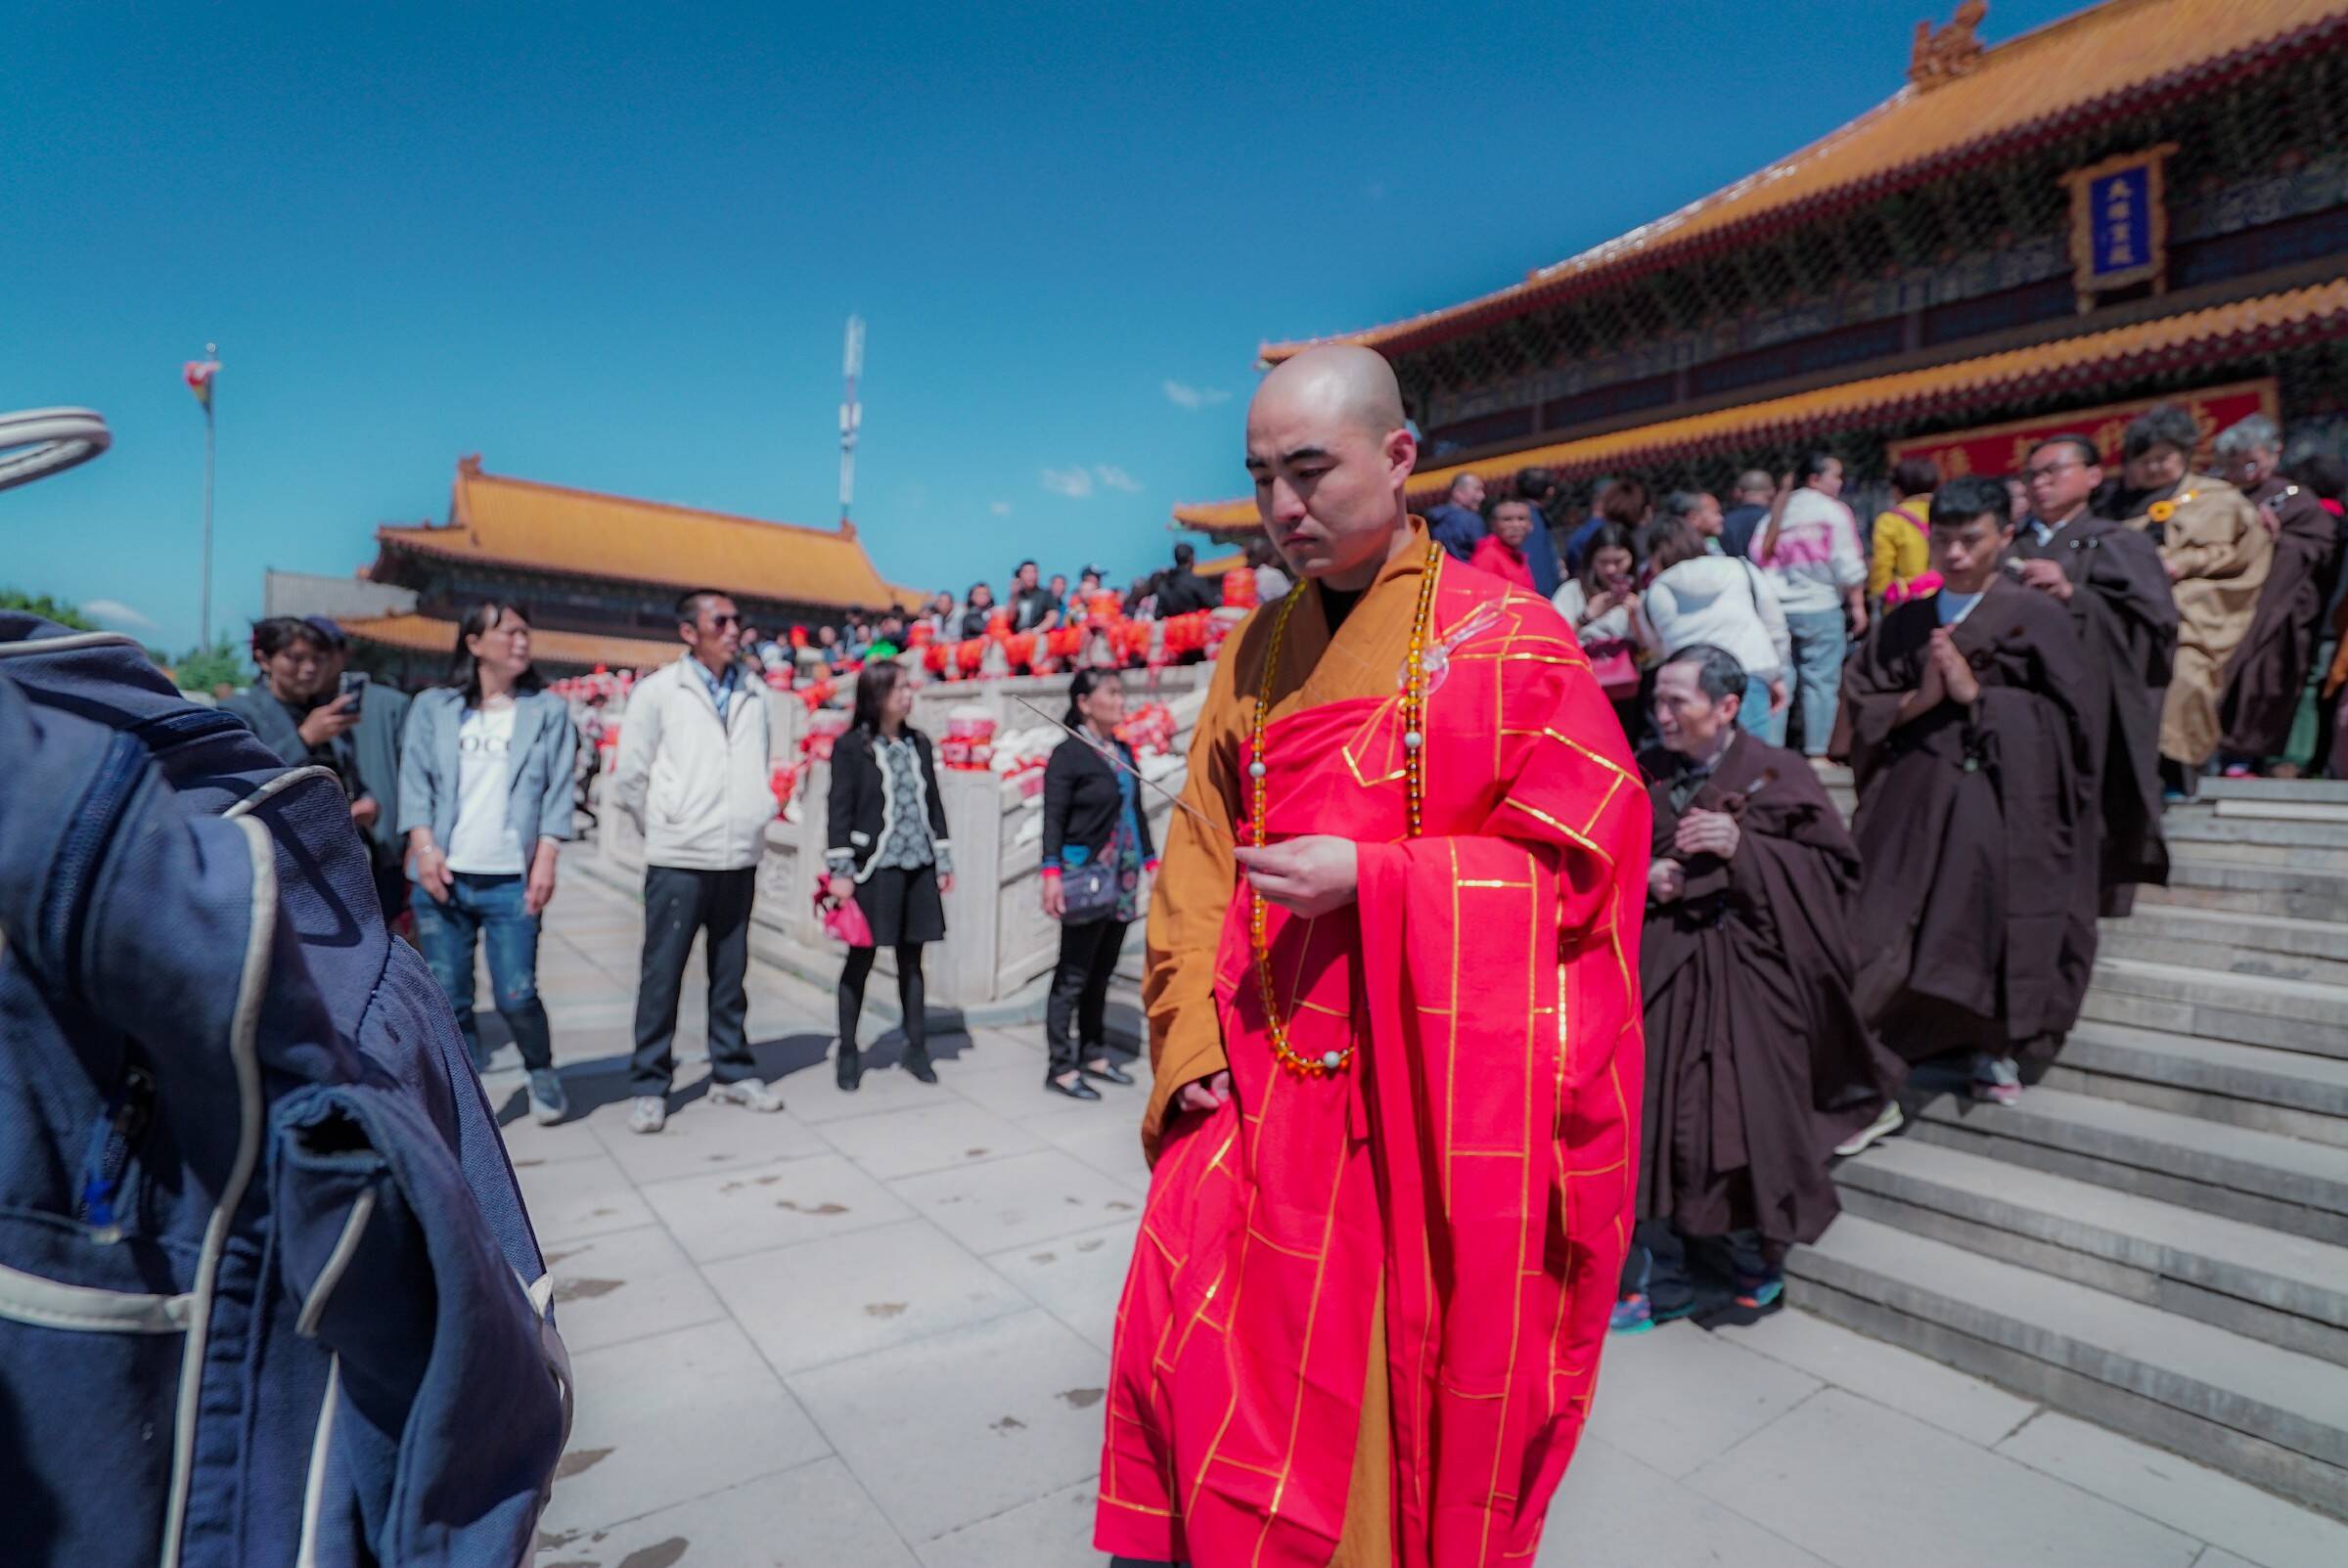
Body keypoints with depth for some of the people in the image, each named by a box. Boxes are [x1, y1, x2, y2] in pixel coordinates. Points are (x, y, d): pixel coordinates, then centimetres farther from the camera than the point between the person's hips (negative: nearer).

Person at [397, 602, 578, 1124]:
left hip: (510, 880, -1)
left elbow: (558, 790, 2)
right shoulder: (432, 707, 10)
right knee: (449, 998, 5)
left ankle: (542, 1073, 22)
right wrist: (424, 846, -8)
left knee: (516, 996, -4)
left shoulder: (549, 709, 7)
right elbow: (415, 779, 4)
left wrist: (545, 860, -6)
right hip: (442, 877, 2)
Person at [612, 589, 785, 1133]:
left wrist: (757, 817, 6)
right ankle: (648, 1085, 14)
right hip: (679, 860, -3)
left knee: (731, 973, 12)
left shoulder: (754, 695, 6)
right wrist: (665, 829, 6)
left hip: (740, 858, 3)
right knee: (661, 975, 3)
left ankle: (732, 1073, 23)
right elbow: (629, 778, 0)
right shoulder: (658, 690, -3)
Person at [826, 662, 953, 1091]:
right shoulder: (852, 746, -5)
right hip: (874, 866, -4)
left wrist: (944, 860, 12)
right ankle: (848, 1052, 17)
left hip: (918, 866, 4)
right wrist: (840, 870, -11)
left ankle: (916, 1047, 20)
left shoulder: (920, 743, 10)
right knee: (861, 959, 5)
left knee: (911, 958, 11)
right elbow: (840, 810, -7)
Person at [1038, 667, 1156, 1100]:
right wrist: (1052, 873, -20)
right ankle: (1061, 1067, 7)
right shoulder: (1069, 753, -8)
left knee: (1101, 974, 14)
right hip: (1085, 877, -7)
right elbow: (1053, 818, -12)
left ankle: (1094, 1054, 25)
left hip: (1122, 879, 7)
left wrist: (1152, 861, 16)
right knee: (1073, 977, -1)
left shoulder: (1123, 751, 12)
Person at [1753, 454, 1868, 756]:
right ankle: (1816, 753, -1)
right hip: (1820, 609, -5)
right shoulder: (1833, 511, -3)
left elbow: (1759, 556, 4)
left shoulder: (1778, 513, 11)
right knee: (1820, 680, -1)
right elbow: (1848, 566, -7)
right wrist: (1858, 605, -1)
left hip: (1778, 609, 5)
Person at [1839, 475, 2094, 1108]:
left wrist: (1975, 693, -12)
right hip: (1913, 797, 2)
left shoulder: (2037, 616, 0)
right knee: (1892, 928, -1)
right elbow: (1862, 705, 6)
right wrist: (1919, 699, -10)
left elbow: (2062, 716, -5)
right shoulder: (1905, 622, 9)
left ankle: (1995, 1048, 20)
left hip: (2003, 799, -2)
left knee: (1993, 923, 2)